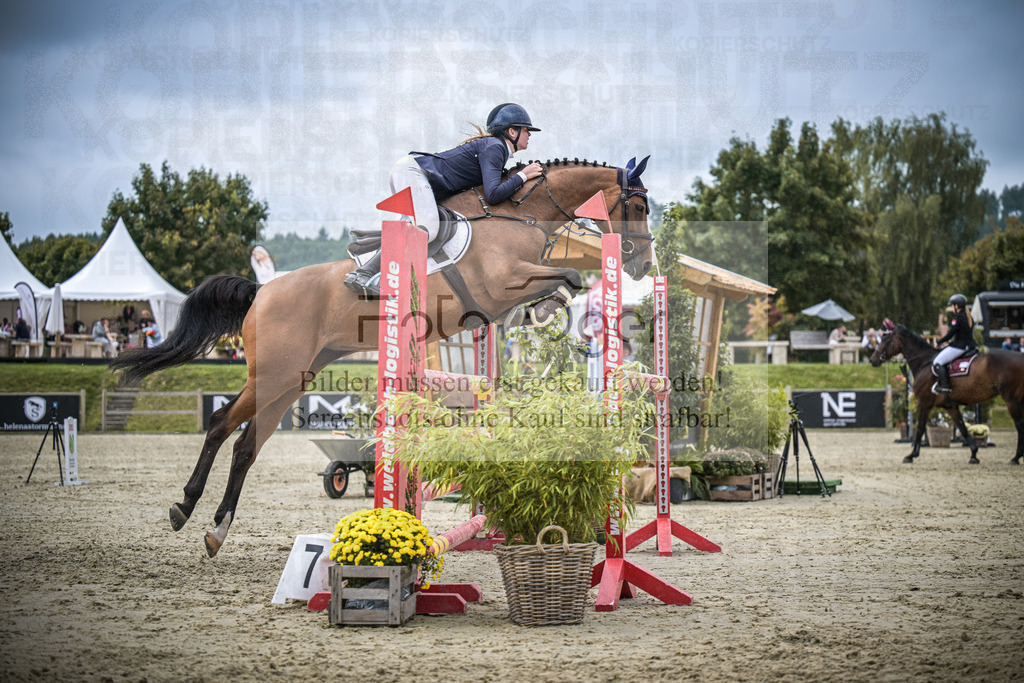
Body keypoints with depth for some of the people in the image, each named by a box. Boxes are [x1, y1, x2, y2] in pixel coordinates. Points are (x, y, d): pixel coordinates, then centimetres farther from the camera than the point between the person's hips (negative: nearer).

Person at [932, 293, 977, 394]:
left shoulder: (958, 318, -14)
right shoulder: (969, 317, 14)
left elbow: (950, 335, -15)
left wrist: (938, 342, -1)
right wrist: (950, 343, 22)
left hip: (959, 347, -10)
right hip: (969, 345, 10)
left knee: (937, 361, -5)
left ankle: (944, 386, -14)